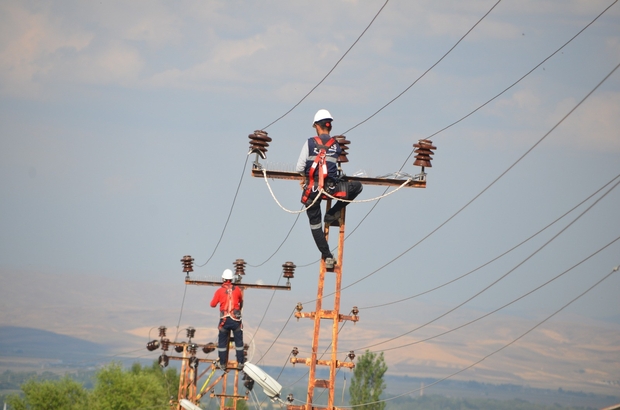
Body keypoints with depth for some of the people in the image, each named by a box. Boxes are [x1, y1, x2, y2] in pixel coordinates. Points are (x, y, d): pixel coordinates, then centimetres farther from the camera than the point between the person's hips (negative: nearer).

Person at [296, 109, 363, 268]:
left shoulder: (310, 143, -1)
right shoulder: (336, 145, 6)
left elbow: (299, 168, -2)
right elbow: (336, 165, 4)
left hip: (312, 188, 0)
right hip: (330, 188, 0)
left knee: (315, 224, 13)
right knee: (357, 186, 23)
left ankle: (327, 256, 8)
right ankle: (332, 214, 17)